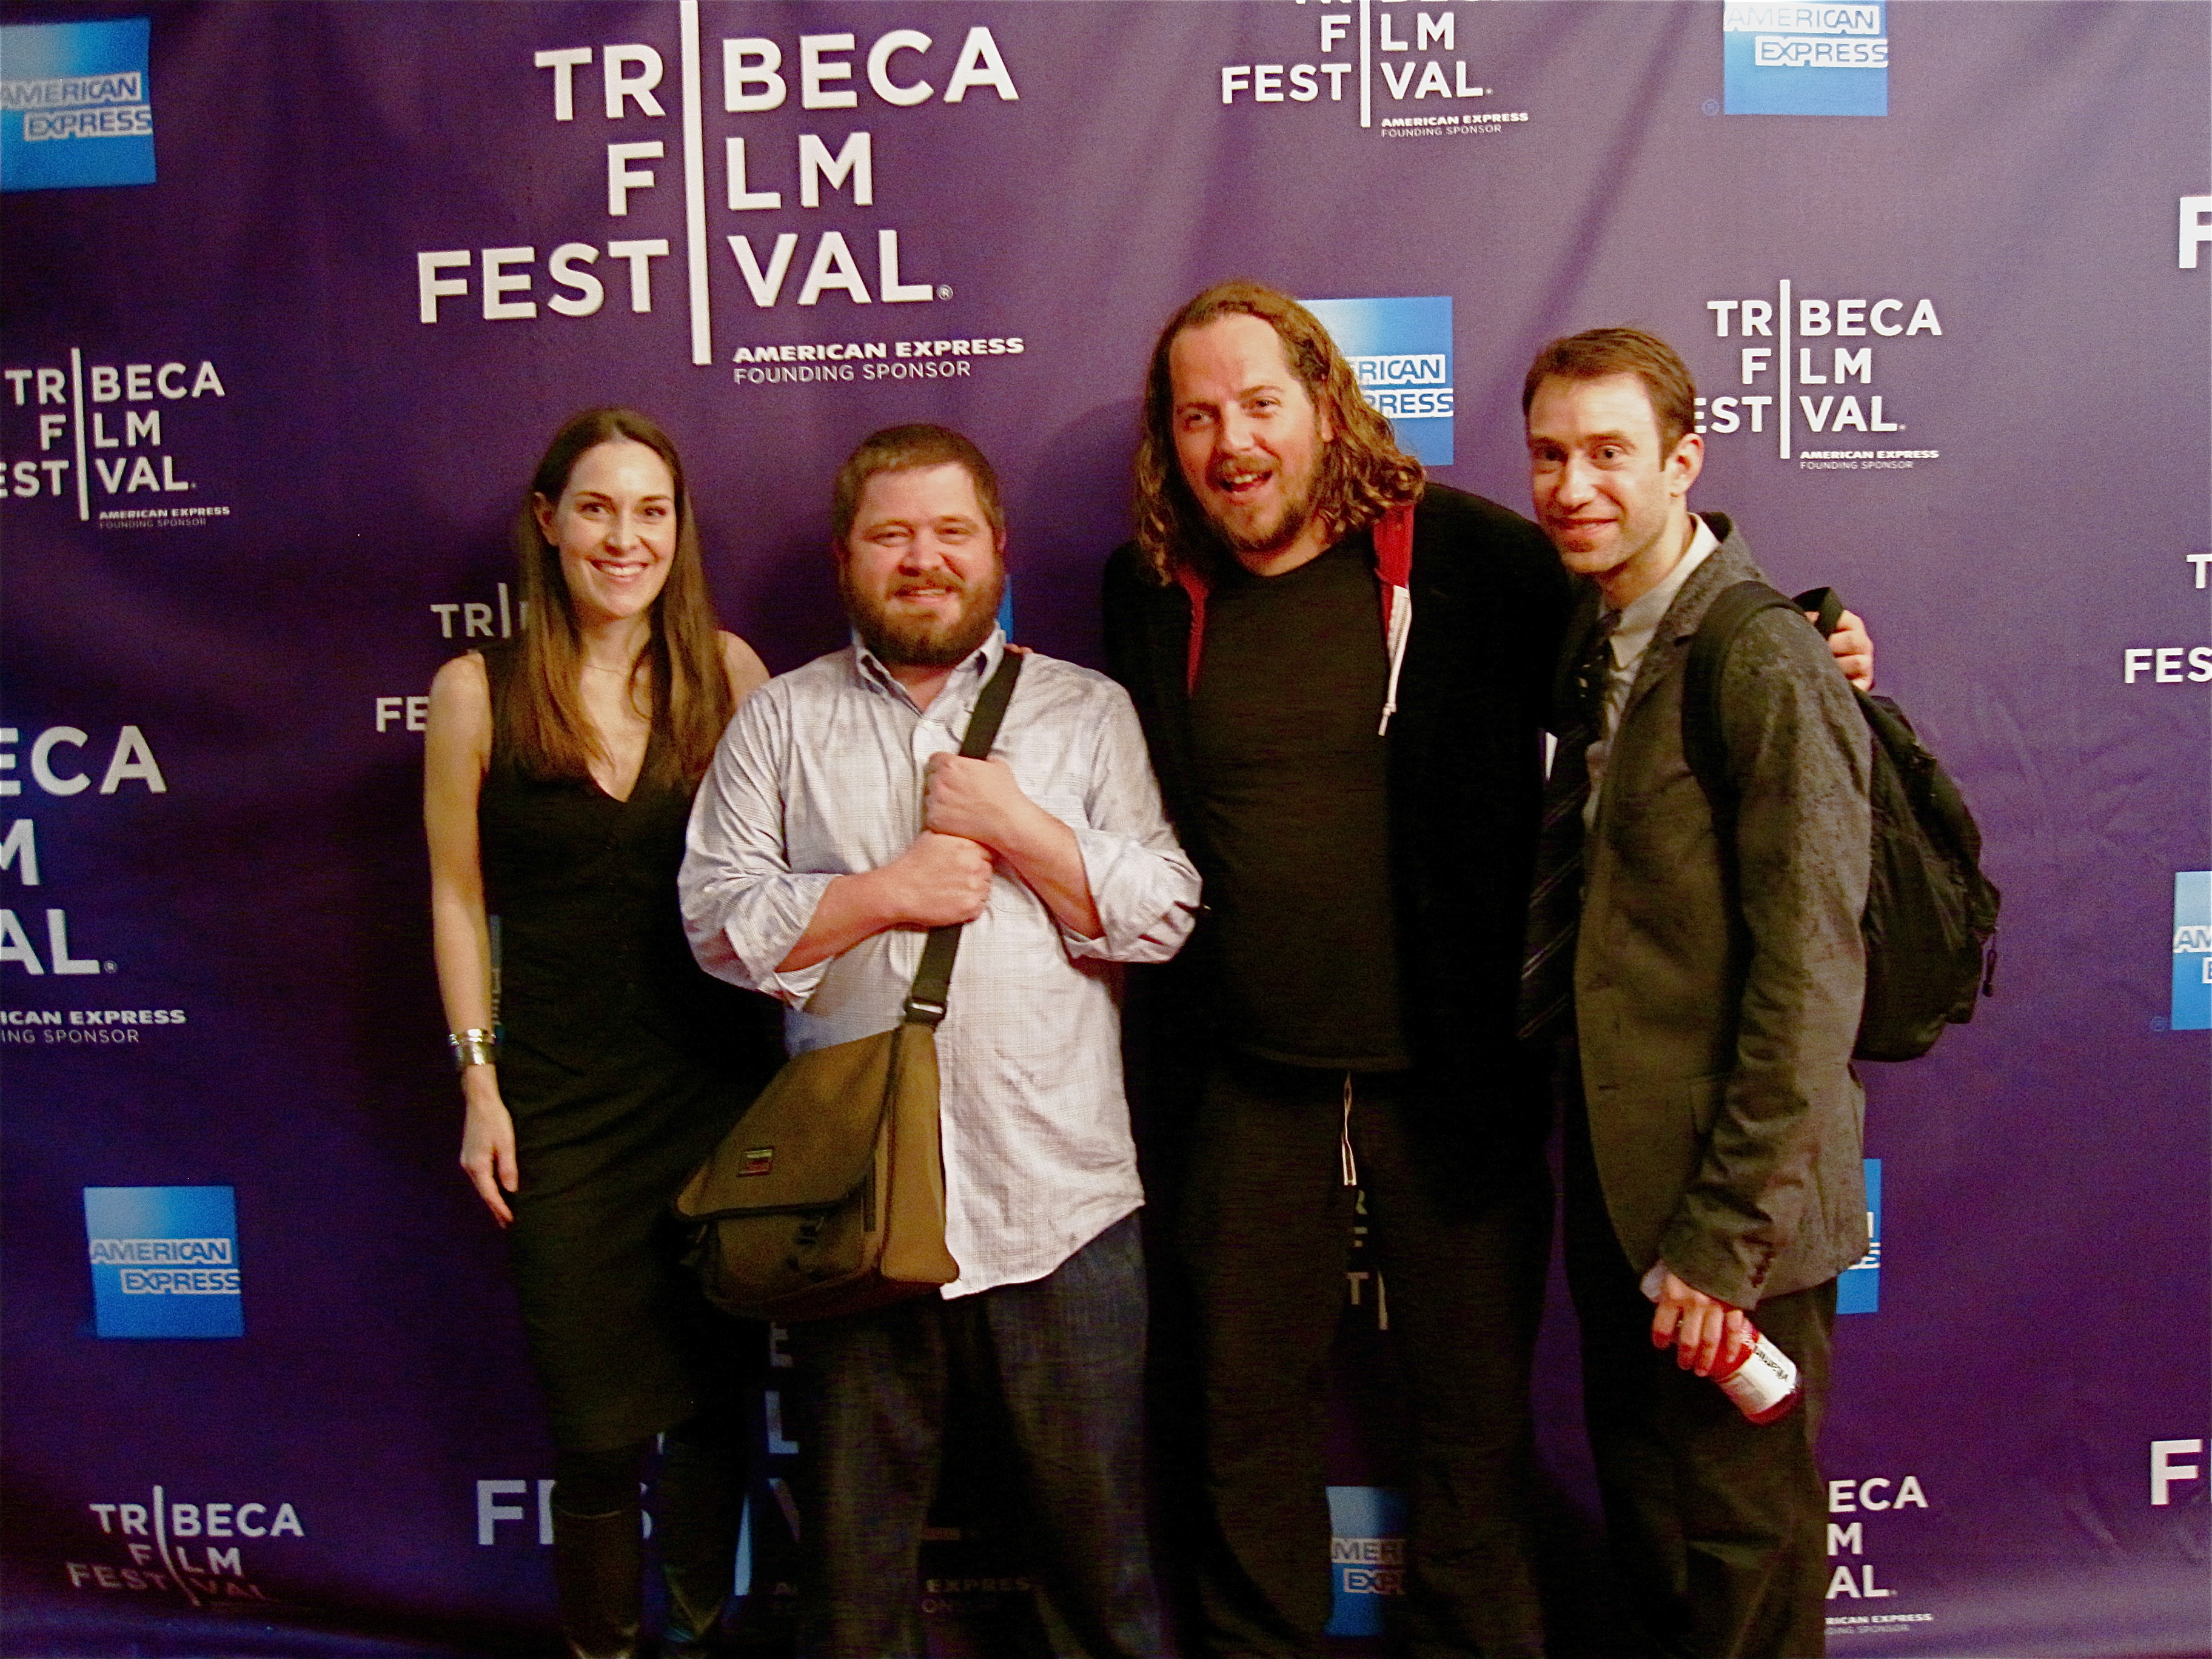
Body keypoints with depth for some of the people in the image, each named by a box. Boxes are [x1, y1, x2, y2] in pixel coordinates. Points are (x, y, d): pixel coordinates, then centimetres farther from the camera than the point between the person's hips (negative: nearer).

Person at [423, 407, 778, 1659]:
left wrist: (792, 1059, -4)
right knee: (599, 1425, 5)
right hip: (559, 1106, -1)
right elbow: (458, 896, 3)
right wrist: (480, 1083, 0)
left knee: (714, 1396, 12)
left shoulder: (726, 670, 1)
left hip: (719, 1086, 1)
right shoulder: (480, 690, -1)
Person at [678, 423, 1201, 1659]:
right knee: (856, 1538, 16)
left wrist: (1013, 824, -10)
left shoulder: (1087, 710, 8)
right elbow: (719, 918, 0)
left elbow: (1167, 912, -1)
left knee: (1098, 1534, 11)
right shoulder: (782, 721, 9)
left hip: (1059, 1203, 0)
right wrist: (887, 891, -11)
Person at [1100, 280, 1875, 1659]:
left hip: (1454, 1079, -2)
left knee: (1475, 1425, 14)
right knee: (1246, 1426, 16)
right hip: (1250, 1091, 3)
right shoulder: (1151, 590, 3)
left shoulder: (1471, 555, -6)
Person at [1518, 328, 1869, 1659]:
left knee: (1742, 1547, 10)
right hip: (1618, 1176, 7)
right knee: (1643, 1520, 21)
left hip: (1725, 1212, -7)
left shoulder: (1770, 663, -17)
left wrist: (1727, 1237, -18)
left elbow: (1812, 973, -19)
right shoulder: (1599, 642, 9)